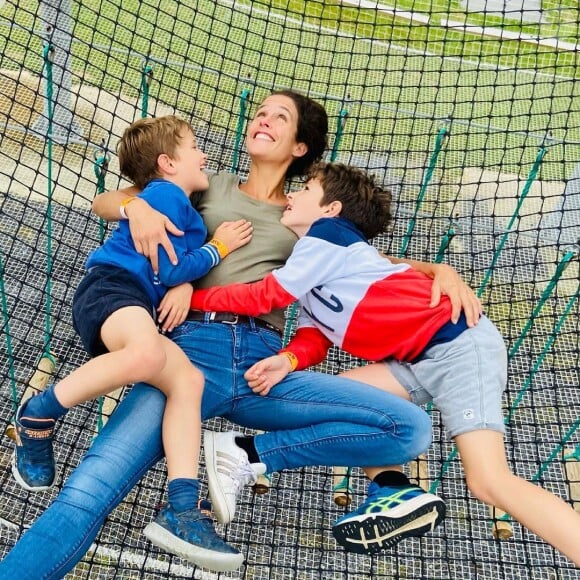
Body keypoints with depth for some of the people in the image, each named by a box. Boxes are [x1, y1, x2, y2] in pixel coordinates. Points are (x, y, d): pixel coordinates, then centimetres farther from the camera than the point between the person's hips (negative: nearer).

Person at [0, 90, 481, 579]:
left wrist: (441, 269, 5)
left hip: (265, 362, 2)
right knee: (90, 491, -26)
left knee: (412, 428, -16)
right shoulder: (213, 188, 24)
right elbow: (103, 201, 22)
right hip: (193, 346, -2)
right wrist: (137, 206, -3)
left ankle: (245, 457, -10)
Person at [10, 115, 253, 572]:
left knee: (187, 378, -14)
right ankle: (39, 413, -17)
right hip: (109, 288, -9)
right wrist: (219, 247, 3)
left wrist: (184, 287, 15)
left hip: (135, 307, 9)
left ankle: (181, 511, -23)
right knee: (148, 354, -39)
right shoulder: (166, 194, 0)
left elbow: (172, 274, 34)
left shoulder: (183, 208, 30)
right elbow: (168, 270, -7)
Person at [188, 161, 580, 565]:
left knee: (490, 481, -18)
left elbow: (264, 297, -6)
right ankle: (396, 494, 2)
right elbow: (313, 340, 9)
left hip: (459, 345, -9)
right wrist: (287, 361, -12)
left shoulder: (327, 233, -6)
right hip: (421, 360, 9)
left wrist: (192, 296, 3)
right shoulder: (310, 278, 20)